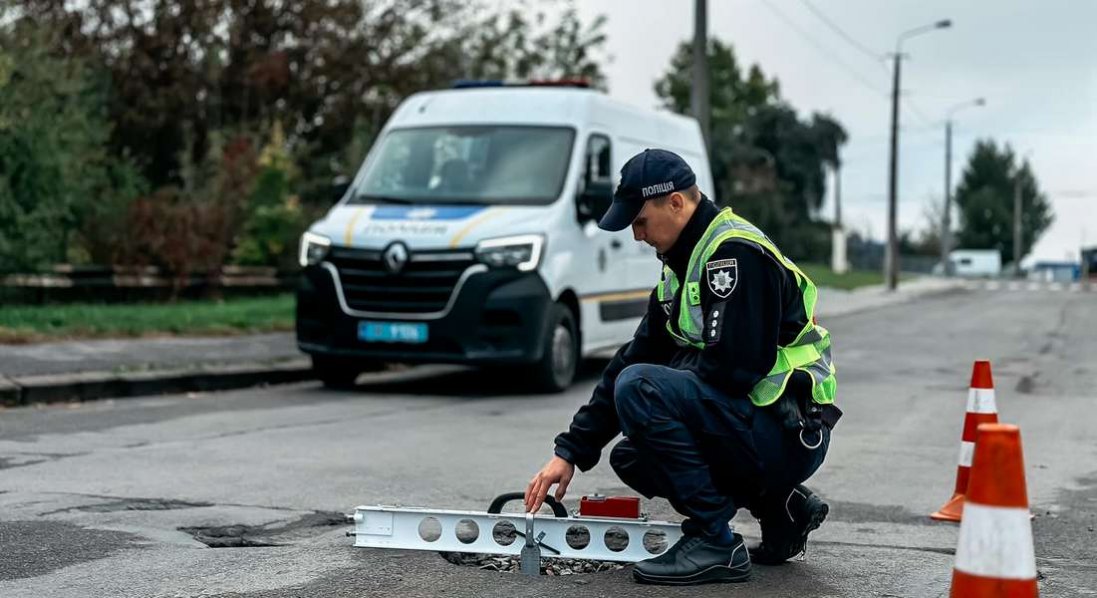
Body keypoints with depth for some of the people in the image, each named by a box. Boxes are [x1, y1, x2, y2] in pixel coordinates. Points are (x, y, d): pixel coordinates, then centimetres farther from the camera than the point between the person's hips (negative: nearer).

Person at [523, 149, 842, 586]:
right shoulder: (682, 263, 13)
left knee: (640, 388, -22)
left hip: (790, 435, -10)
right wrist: (570, 451, 10)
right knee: (631, 458, 15)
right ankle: (782, 509, 15)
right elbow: (634, 358, 14)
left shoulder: (736, 253, -17)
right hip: (752, 426, 10)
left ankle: (714, 543, -15)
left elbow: (734, 367, -26)